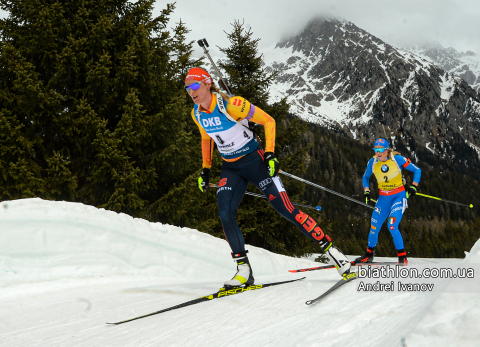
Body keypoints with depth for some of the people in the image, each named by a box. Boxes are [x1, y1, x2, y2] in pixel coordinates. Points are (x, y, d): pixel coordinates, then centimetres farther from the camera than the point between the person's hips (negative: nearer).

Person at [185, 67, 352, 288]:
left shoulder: (231, 105, -21)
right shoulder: (196, 114, -1)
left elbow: (268, 121, -14)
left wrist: (270, 153, -20)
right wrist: (205, 170, 17)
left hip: (254, 161, -6)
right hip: (230, 168, 6)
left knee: (286, 209, -9)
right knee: (225, 214, -14)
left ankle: (331, 249, 1)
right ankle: (244, 270, -6)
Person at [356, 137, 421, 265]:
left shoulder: (397, 159, -16)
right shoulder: (373, 162, -6)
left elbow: (417, 170, -6)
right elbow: (365, 177, 14)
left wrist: (413, 186, -17)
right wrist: (366, 191, 0)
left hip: (399, 196, -4)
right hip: (383, 197, 4)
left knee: (392, 226, -20)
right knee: (374, 226, 3)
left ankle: (402, 257, -8)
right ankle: (369, 254, 25)